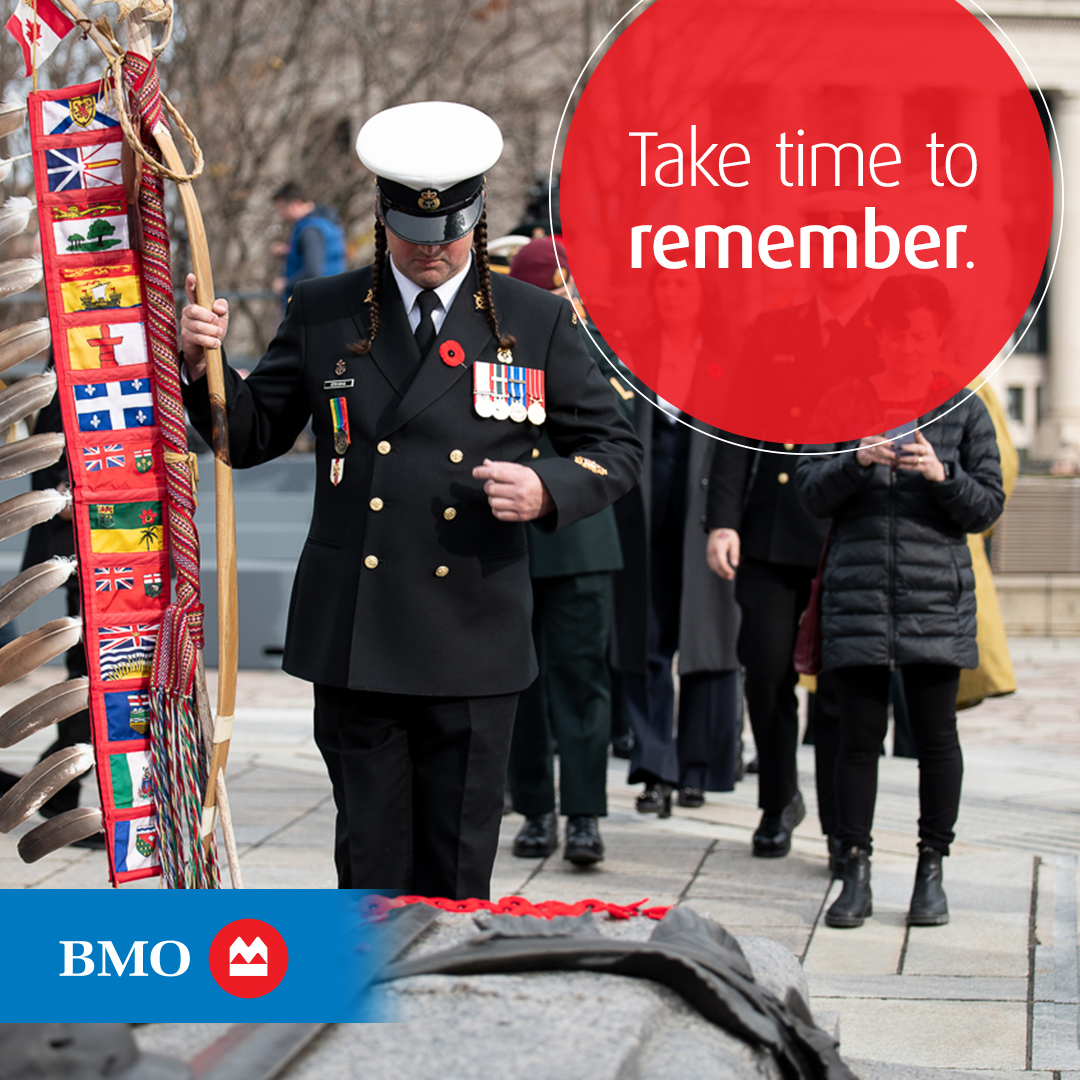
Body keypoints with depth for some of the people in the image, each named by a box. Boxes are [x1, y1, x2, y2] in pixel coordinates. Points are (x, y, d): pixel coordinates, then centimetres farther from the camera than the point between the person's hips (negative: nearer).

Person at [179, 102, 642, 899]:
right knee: (370, 857, 5)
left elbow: (616, 449, 9)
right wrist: (204, 362, -7)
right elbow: (252, 435, 12)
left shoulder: (537, 321, 5)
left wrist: (548, 491, -12)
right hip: (354, 642, 1)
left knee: (459, 868, 6)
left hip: (474, 644, 0)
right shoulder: (322, 313, 7)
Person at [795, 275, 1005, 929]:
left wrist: (942, 475, -15)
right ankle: (857, 872, 7)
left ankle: (932, 870, 12)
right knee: (860, 735, 1)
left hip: (936, 598, 0)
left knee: (935, 733, 2)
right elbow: (811, 493, 3)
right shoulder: (842, 405, 8)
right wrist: (856, 463, -15)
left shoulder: (964, 410, 6)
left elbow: (989, 507, 3)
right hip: (858, 596, 0)